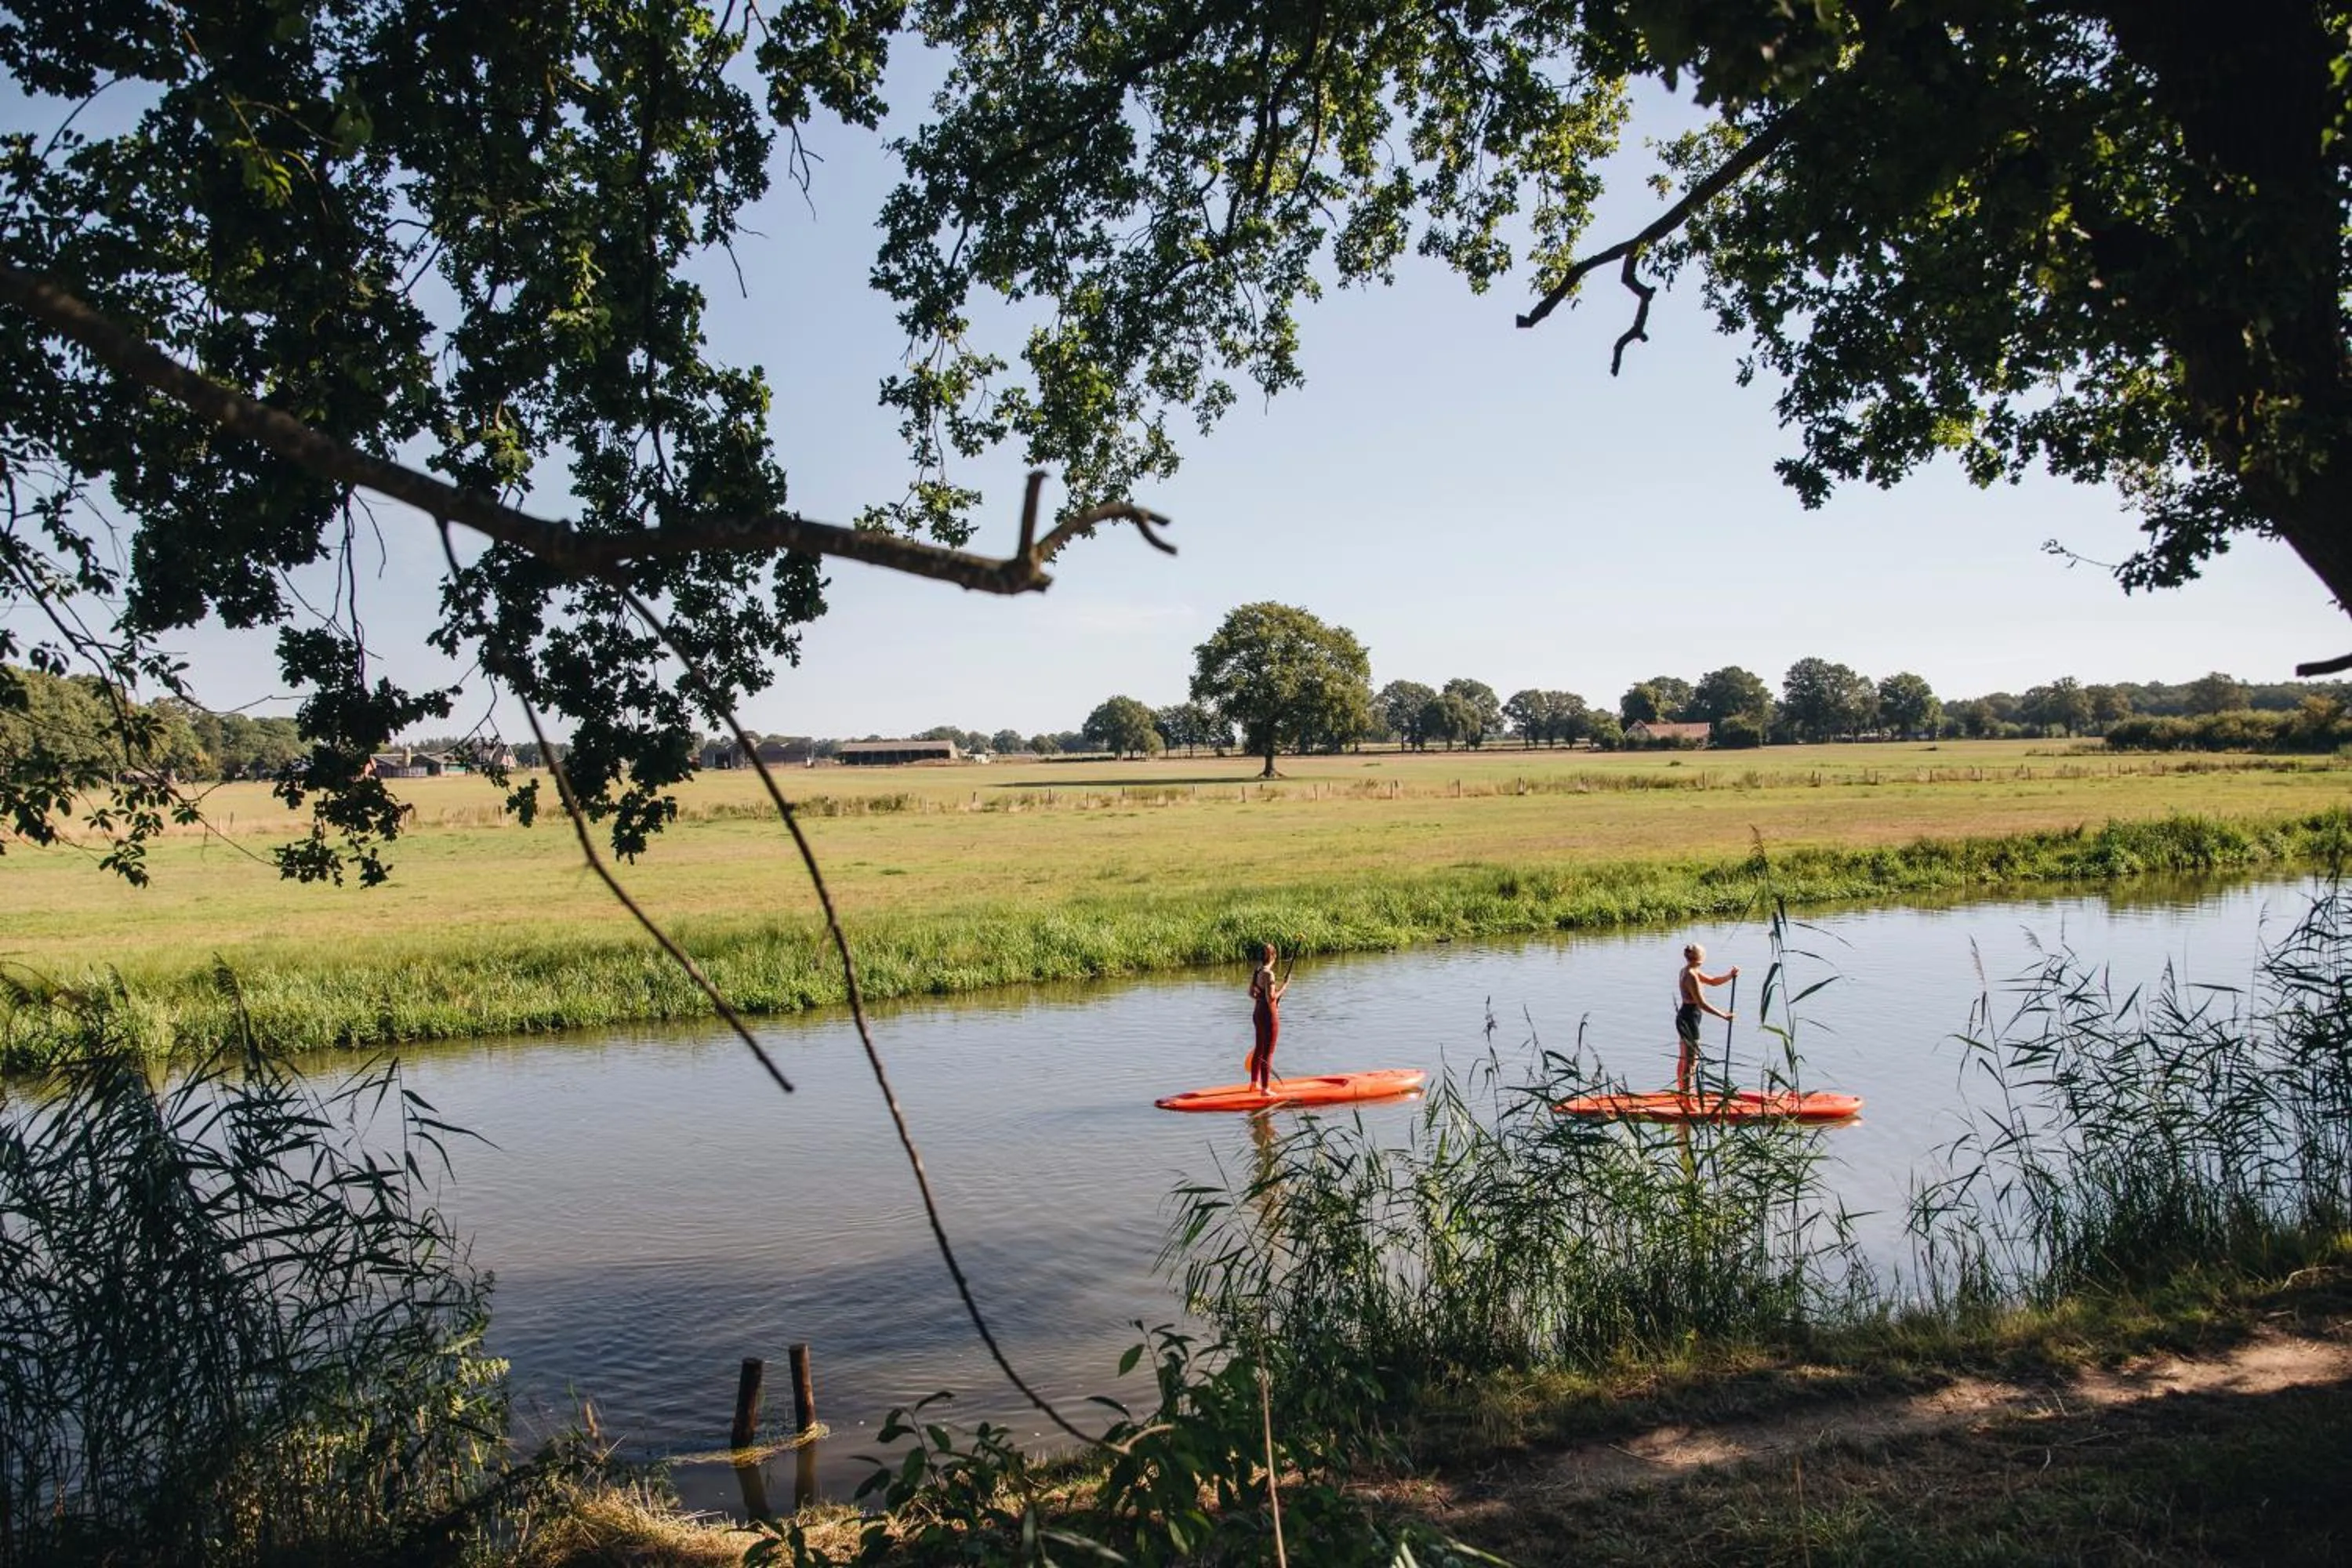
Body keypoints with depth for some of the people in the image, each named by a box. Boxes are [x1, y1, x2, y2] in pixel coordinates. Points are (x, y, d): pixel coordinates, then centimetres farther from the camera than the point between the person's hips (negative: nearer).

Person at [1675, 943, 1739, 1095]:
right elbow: (1702, 1004, -23)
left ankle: (1682, 1091, 34)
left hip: (1684, 1016, 10)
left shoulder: (1688, 971, 10)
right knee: (1692, 1060, -6)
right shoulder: (1691, 976, -21)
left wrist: (1730, 975, 2)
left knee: (1684, 1059, 22)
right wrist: (1724, 1016, -18)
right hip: (1689, 1018, -10)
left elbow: (1713, 981, 18)